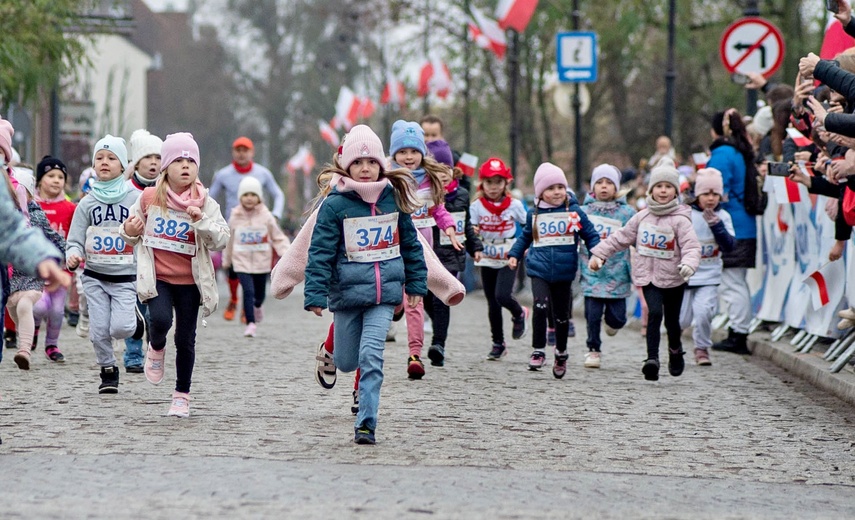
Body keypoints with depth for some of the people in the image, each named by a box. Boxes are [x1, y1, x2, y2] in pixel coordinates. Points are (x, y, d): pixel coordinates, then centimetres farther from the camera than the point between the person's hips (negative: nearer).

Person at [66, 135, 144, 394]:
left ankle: (134, 319, 20)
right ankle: (108, 372, 21)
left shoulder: (136, 199, -3)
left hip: (126, 277, -2)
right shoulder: (87, 203, 3)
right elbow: (75, 240, 1)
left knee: (120, 329, -15)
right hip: (94, 277, 2)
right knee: (99, 330, -2)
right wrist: (73, 256, -21)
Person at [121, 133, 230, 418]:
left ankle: (182, 395, 21)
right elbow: (134, 235, 15)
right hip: (157, 277, 0)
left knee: (185, 339, 4)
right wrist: (129, 231, -8)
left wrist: (201, 220, -23)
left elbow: (221, 240, -8)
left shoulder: (204, 203, -2)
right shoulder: (149, 197, 1)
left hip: (190, 281, 1)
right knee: (161, 320, -26)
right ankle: (156, 350, 10)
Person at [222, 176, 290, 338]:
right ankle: (250, 323, -13)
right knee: (248, 291, -17)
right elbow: (229, 241, 12)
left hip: (262, 262, 1)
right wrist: (226, 259, 21)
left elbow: (278, 237, 0)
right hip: (242, 262, -1)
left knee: (259, 294, 13)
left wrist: (286, 253, -14)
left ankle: (257, 306, 50)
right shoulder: (235, 217, -1)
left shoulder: (266, 216, -4)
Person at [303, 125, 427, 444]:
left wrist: (416, 283, 15)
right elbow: (320, 252, -10)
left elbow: (410, 244, 14)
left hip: (384, 292, 1)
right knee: (347, 362, 11)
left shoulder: (394, 199, 3)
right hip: (347, 293, -1)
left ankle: (366, 423, -8)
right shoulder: (334, 205, -7)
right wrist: (315, 294, -16)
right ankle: (329, 347, 48)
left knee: (371, 356, -13)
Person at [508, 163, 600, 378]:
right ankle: (538, 351, -12)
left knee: (561, 314, 10)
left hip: (564, 271, 0)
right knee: (541, 306, -21)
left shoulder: (574, 212, 0)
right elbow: (525, 237, 22)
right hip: (539, 270, 0)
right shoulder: (534, 215, 7)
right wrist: (514, 254, 12)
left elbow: (591, 235, 4)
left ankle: (561, 353, 31)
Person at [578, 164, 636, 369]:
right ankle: (593, 350, 16)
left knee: (617, 317, 2)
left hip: (617, 274, -1)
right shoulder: (584, 211, 4)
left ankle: (612, 321, 37)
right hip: (591, 274, 1)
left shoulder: (627, 213, 0)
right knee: (592, 315, -1)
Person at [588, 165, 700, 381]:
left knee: (672, 321, 10)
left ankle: (675, 350, 41)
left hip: (673, 278, -1)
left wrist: (688, 264, -39)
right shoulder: (642, 217, 4)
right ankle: (652, 358, -24)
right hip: (648, 275, 2)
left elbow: (692, 247, -19)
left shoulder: (680, 220, -9)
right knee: (654, 312, -19)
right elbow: (621, 238, 13)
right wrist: (598, 254, 11)